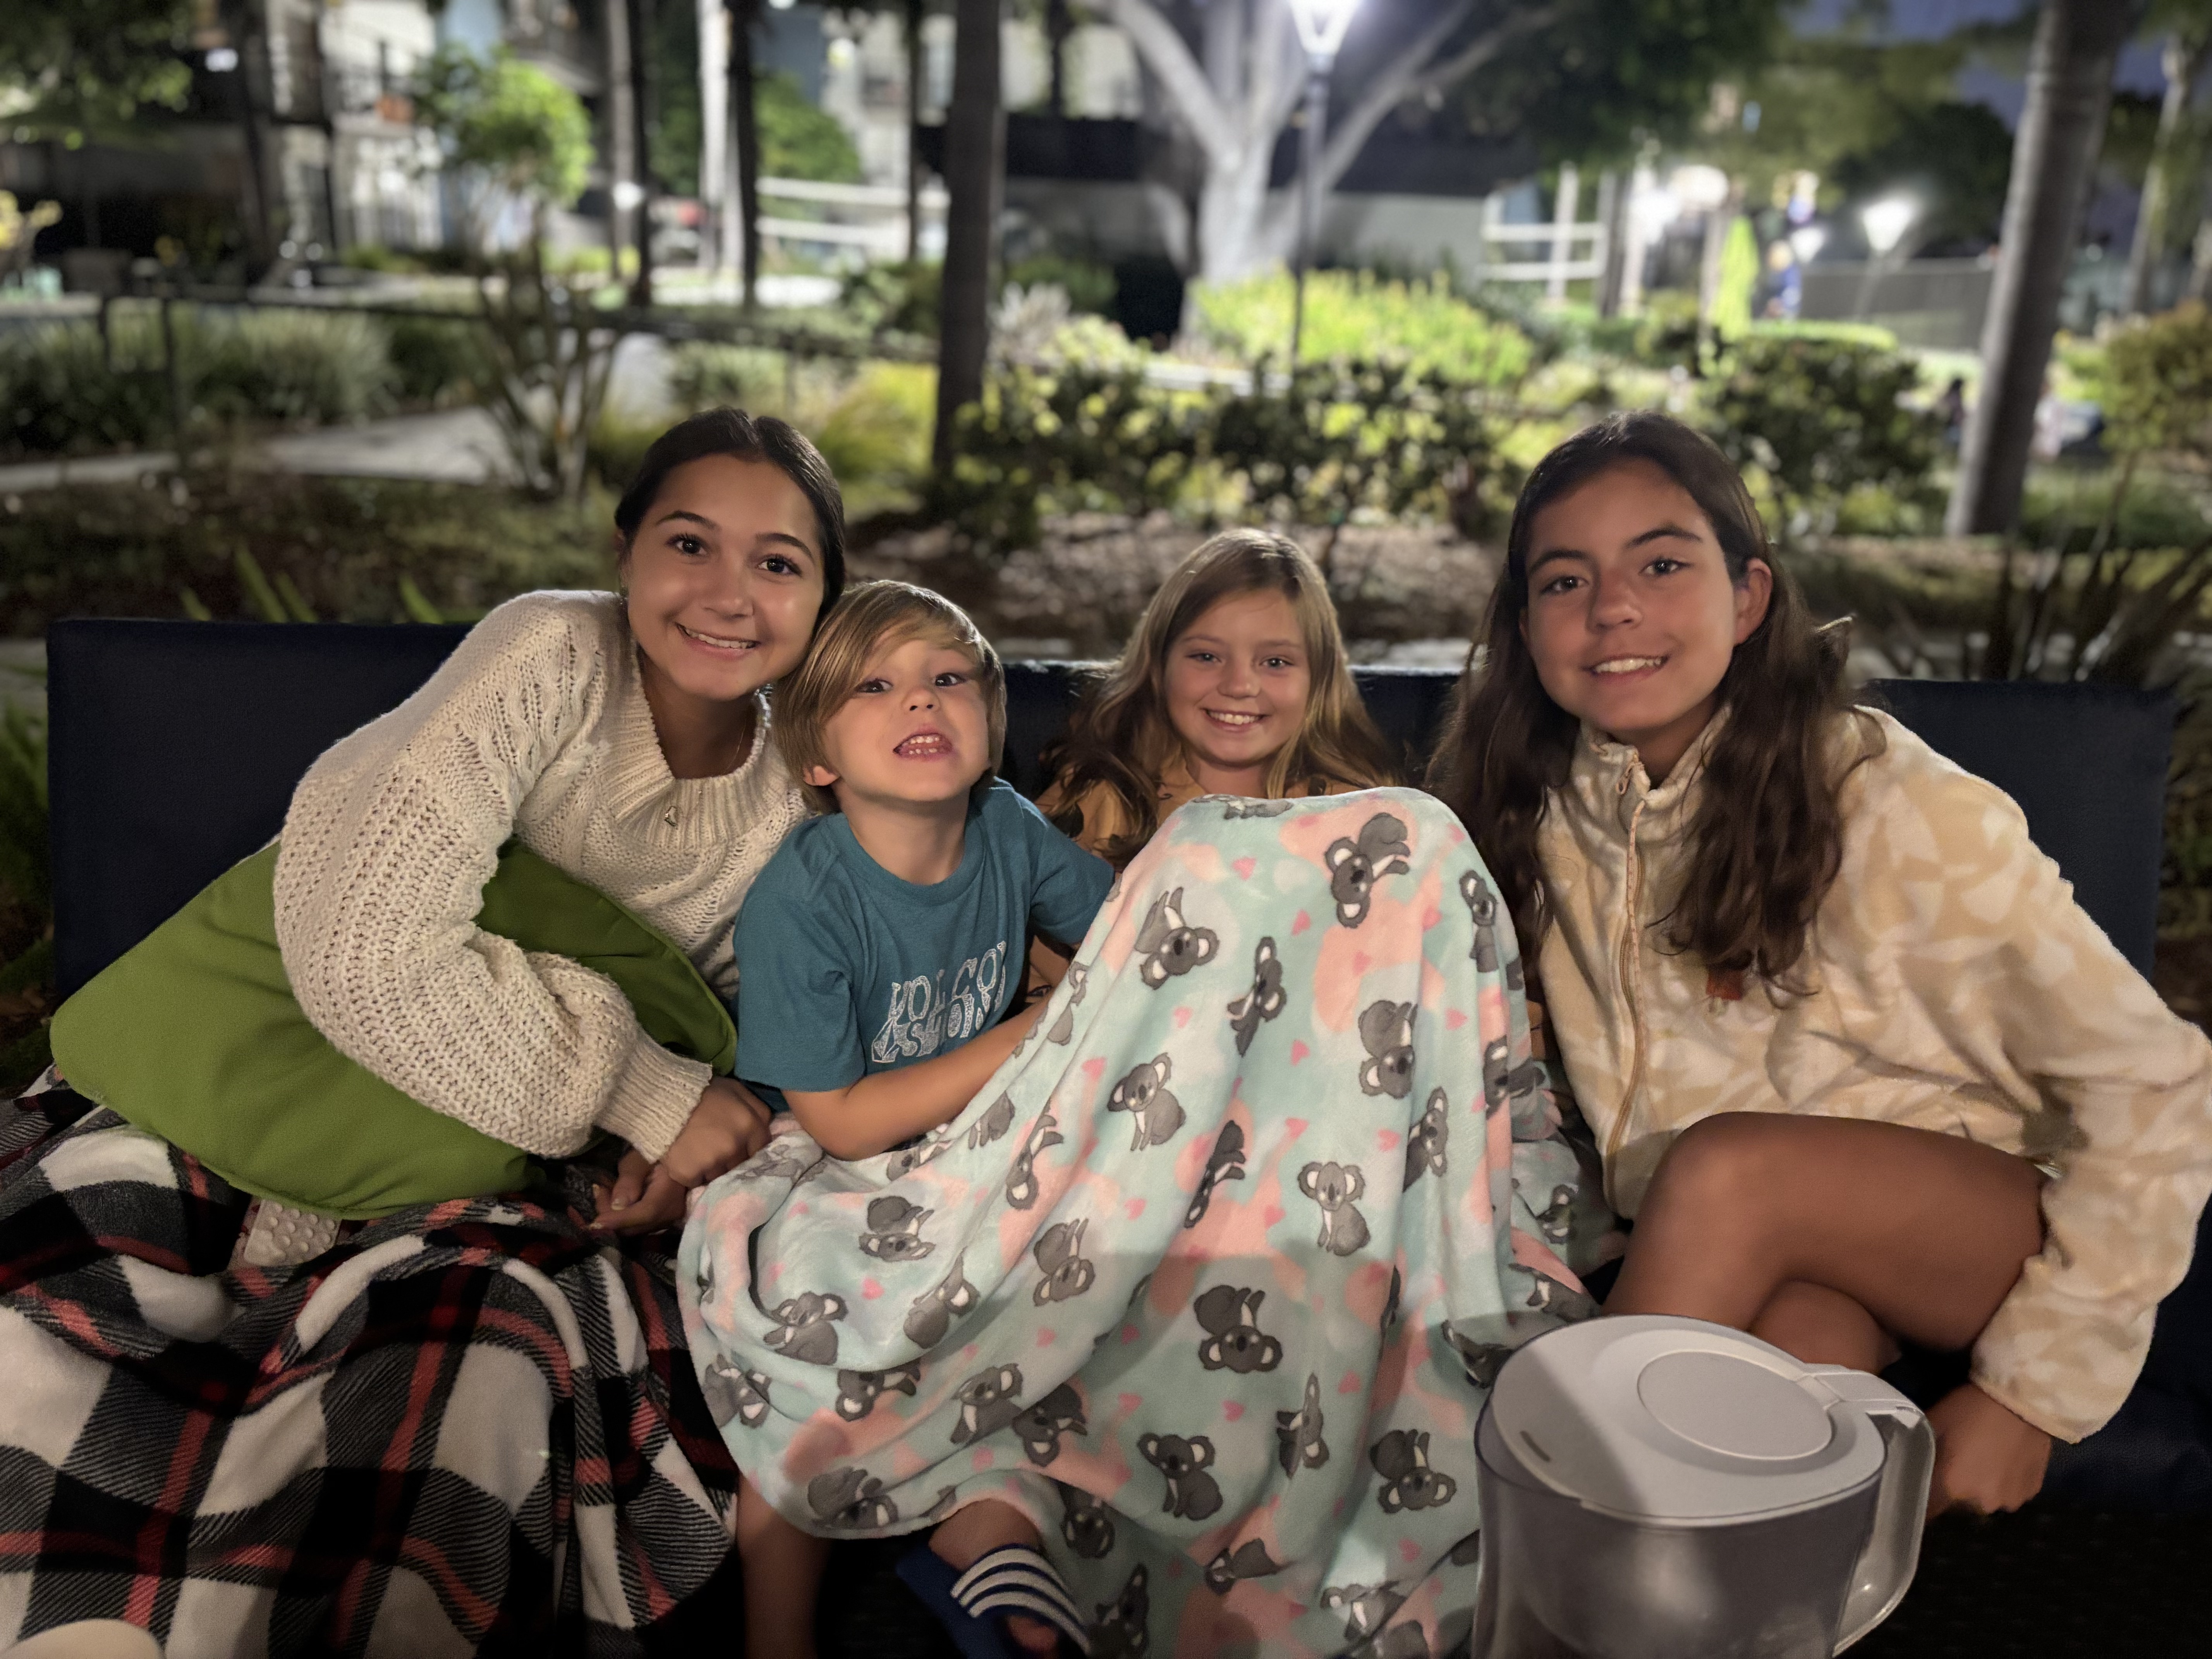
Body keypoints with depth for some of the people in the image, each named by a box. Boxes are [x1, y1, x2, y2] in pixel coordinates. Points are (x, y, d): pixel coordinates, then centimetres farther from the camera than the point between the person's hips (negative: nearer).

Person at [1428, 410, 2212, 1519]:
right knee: (1793, 1342, -32)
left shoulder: (1889, 804, -19)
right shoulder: (1537, 812, -6)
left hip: (1983, 1231, -2)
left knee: (1727, 1168, -31)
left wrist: (2035, 1389, -15)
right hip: (1746, 1266, 3)